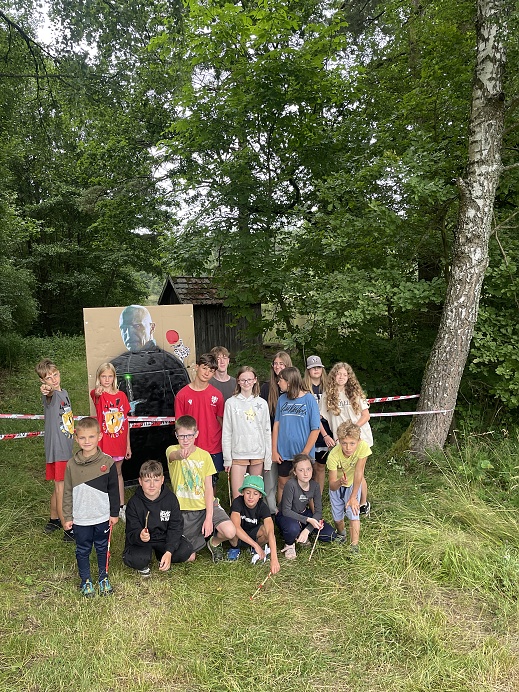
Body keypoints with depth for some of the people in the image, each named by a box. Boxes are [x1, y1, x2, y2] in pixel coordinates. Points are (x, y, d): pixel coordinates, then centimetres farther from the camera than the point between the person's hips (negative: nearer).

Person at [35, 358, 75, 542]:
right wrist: (46, 391, -62)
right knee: (61, 488, -2)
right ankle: (68, 530, 4)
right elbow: (49, 396, -40)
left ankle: (54, 519, 36)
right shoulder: (49, 395, -13)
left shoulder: (65, 393, 11)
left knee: (59, 487, 20)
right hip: (56, 449, -8)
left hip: (67, 447, 8)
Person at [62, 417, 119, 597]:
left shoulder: (107, 462, -9)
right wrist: (68, 517, 1)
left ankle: (104, 578, 34)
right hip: (80, 519, 1)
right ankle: (85, 581, 33)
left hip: (102, 517, -1)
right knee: (82, 550, 14)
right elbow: (68, 492, 2)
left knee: (102, 548, 15)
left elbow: (113, 490, -2)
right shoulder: (72, 464, -6)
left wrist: (114, 513, 0)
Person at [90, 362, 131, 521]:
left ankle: (122, 507, 27)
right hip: (104, 442, -3)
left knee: (118, 473, 16)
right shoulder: (97, 394, -7)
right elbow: (94, 395, -35)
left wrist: (128, 445, 7)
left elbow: (126, 421, 6)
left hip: (119, 442, 4)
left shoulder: (121, 395, 3)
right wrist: (97, 393, -60)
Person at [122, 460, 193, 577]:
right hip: (140, 541, -2)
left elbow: (175, 528, -10)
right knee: (135, 559, -34)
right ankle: (143, 565, 6)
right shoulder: (134, 503, -14)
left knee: (186, 550, -22)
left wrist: (169, 552, -24)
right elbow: (131, 533, -15)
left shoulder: (170, 499, -10)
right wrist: (140, 536, -41)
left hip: (164, 539, 2)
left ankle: (161, 556, 10)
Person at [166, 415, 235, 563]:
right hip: (184, 510, 0)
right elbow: (173, 455, -33)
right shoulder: (172, 450, -6)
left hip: (206, 505, 1)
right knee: (188, 557, -8)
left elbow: (209, 488, -3)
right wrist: (180, 454, -58)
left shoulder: (204, 455, -1)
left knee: (230, 532, -24)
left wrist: (209, 518, -13)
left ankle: (214, 542, 12)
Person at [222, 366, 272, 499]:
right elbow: (226, 432, 1)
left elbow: (267, 432, 8)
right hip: (238, 454, -2)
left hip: (258, 454, 2)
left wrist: (268, 458, 5)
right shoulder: (231, 403, 0)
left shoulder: (262, 403, 6)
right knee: (237, 495, -5)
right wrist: (227, 458, -3)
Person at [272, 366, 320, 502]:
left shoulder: (309, 399, -10)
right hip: (283, 453, 3)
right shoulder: (282, 399, 2)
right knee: (282, 484, 12)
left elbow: (315, 429, -10)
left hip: (303, 452, -3)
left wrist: (305, 453, -13)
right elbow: (276, 425, 5)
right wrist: (274, 450, 0)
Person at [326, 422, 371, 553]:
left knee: (353, 513, -16)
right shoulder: (333, 455, -35)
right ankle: (342, 535, 37)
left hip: (353, 484, 0)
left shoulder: (363, 446, -34)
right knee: (337, 518, 6)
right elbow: (332, 486, -31)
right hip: (337, 485, 0)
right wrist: (340, 482, -53)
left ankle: (354, 546, -5)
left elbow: (359, 472, -26)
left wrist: (353, 497, -22)